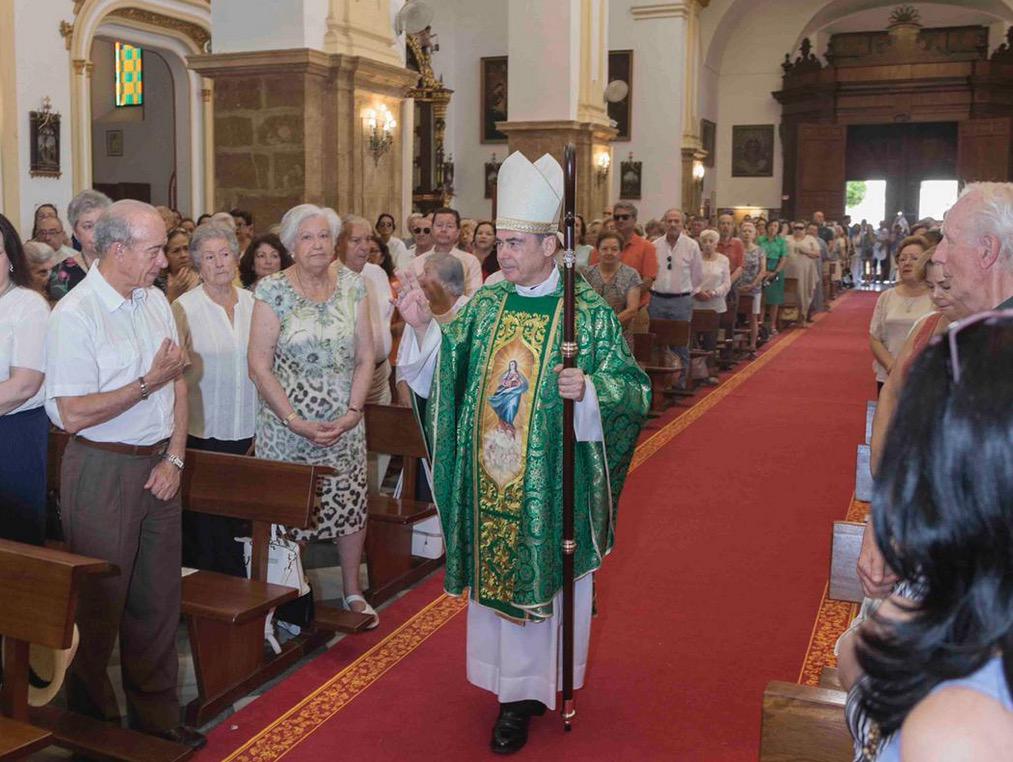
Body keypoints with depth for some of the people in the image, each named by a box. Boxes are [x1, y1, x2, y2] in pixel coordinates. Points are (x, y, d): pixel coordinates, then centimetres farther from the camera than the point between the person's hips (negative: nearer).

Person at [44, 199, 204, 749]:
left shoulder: (155, 301, 8)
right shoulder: (74, 314, -15)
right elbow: (72, 415, -19)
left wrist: (174, 458, 0)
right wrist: (149, 382, -16)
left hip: (157, 466, 6)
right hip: (102, 472, -6)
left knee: (157, 600, 12)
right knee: (100, 604, 6)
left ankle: (156, 718, 26)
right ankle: (93, 725, 25)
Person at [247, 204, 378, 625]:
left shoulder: (352, 286, 3)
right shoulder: (273, 290, -7)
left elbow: (365, 357, 4)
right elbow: (259, 366, -10)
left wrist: (353, 411, -8)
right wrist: (297, 422, -15)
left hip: (345, 425, 3)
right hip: (287, 427, -3)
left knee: (351, 506, 8)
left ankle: (353, 590, 27)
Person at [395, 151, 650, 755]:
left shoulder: (589, 311, -8)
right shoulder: (485, 304, 4)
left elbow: (633, 388, -7)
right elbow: (441, 372, 4)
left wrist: (588, 387, -26)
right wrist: (422, 326, -13)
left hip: (551, 484, -4)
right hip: (490, 479, 4)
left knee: (543, 577, 5)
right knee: (497, 573, 12)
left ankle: (522, 691, 22)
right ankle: (517, 689, 30)